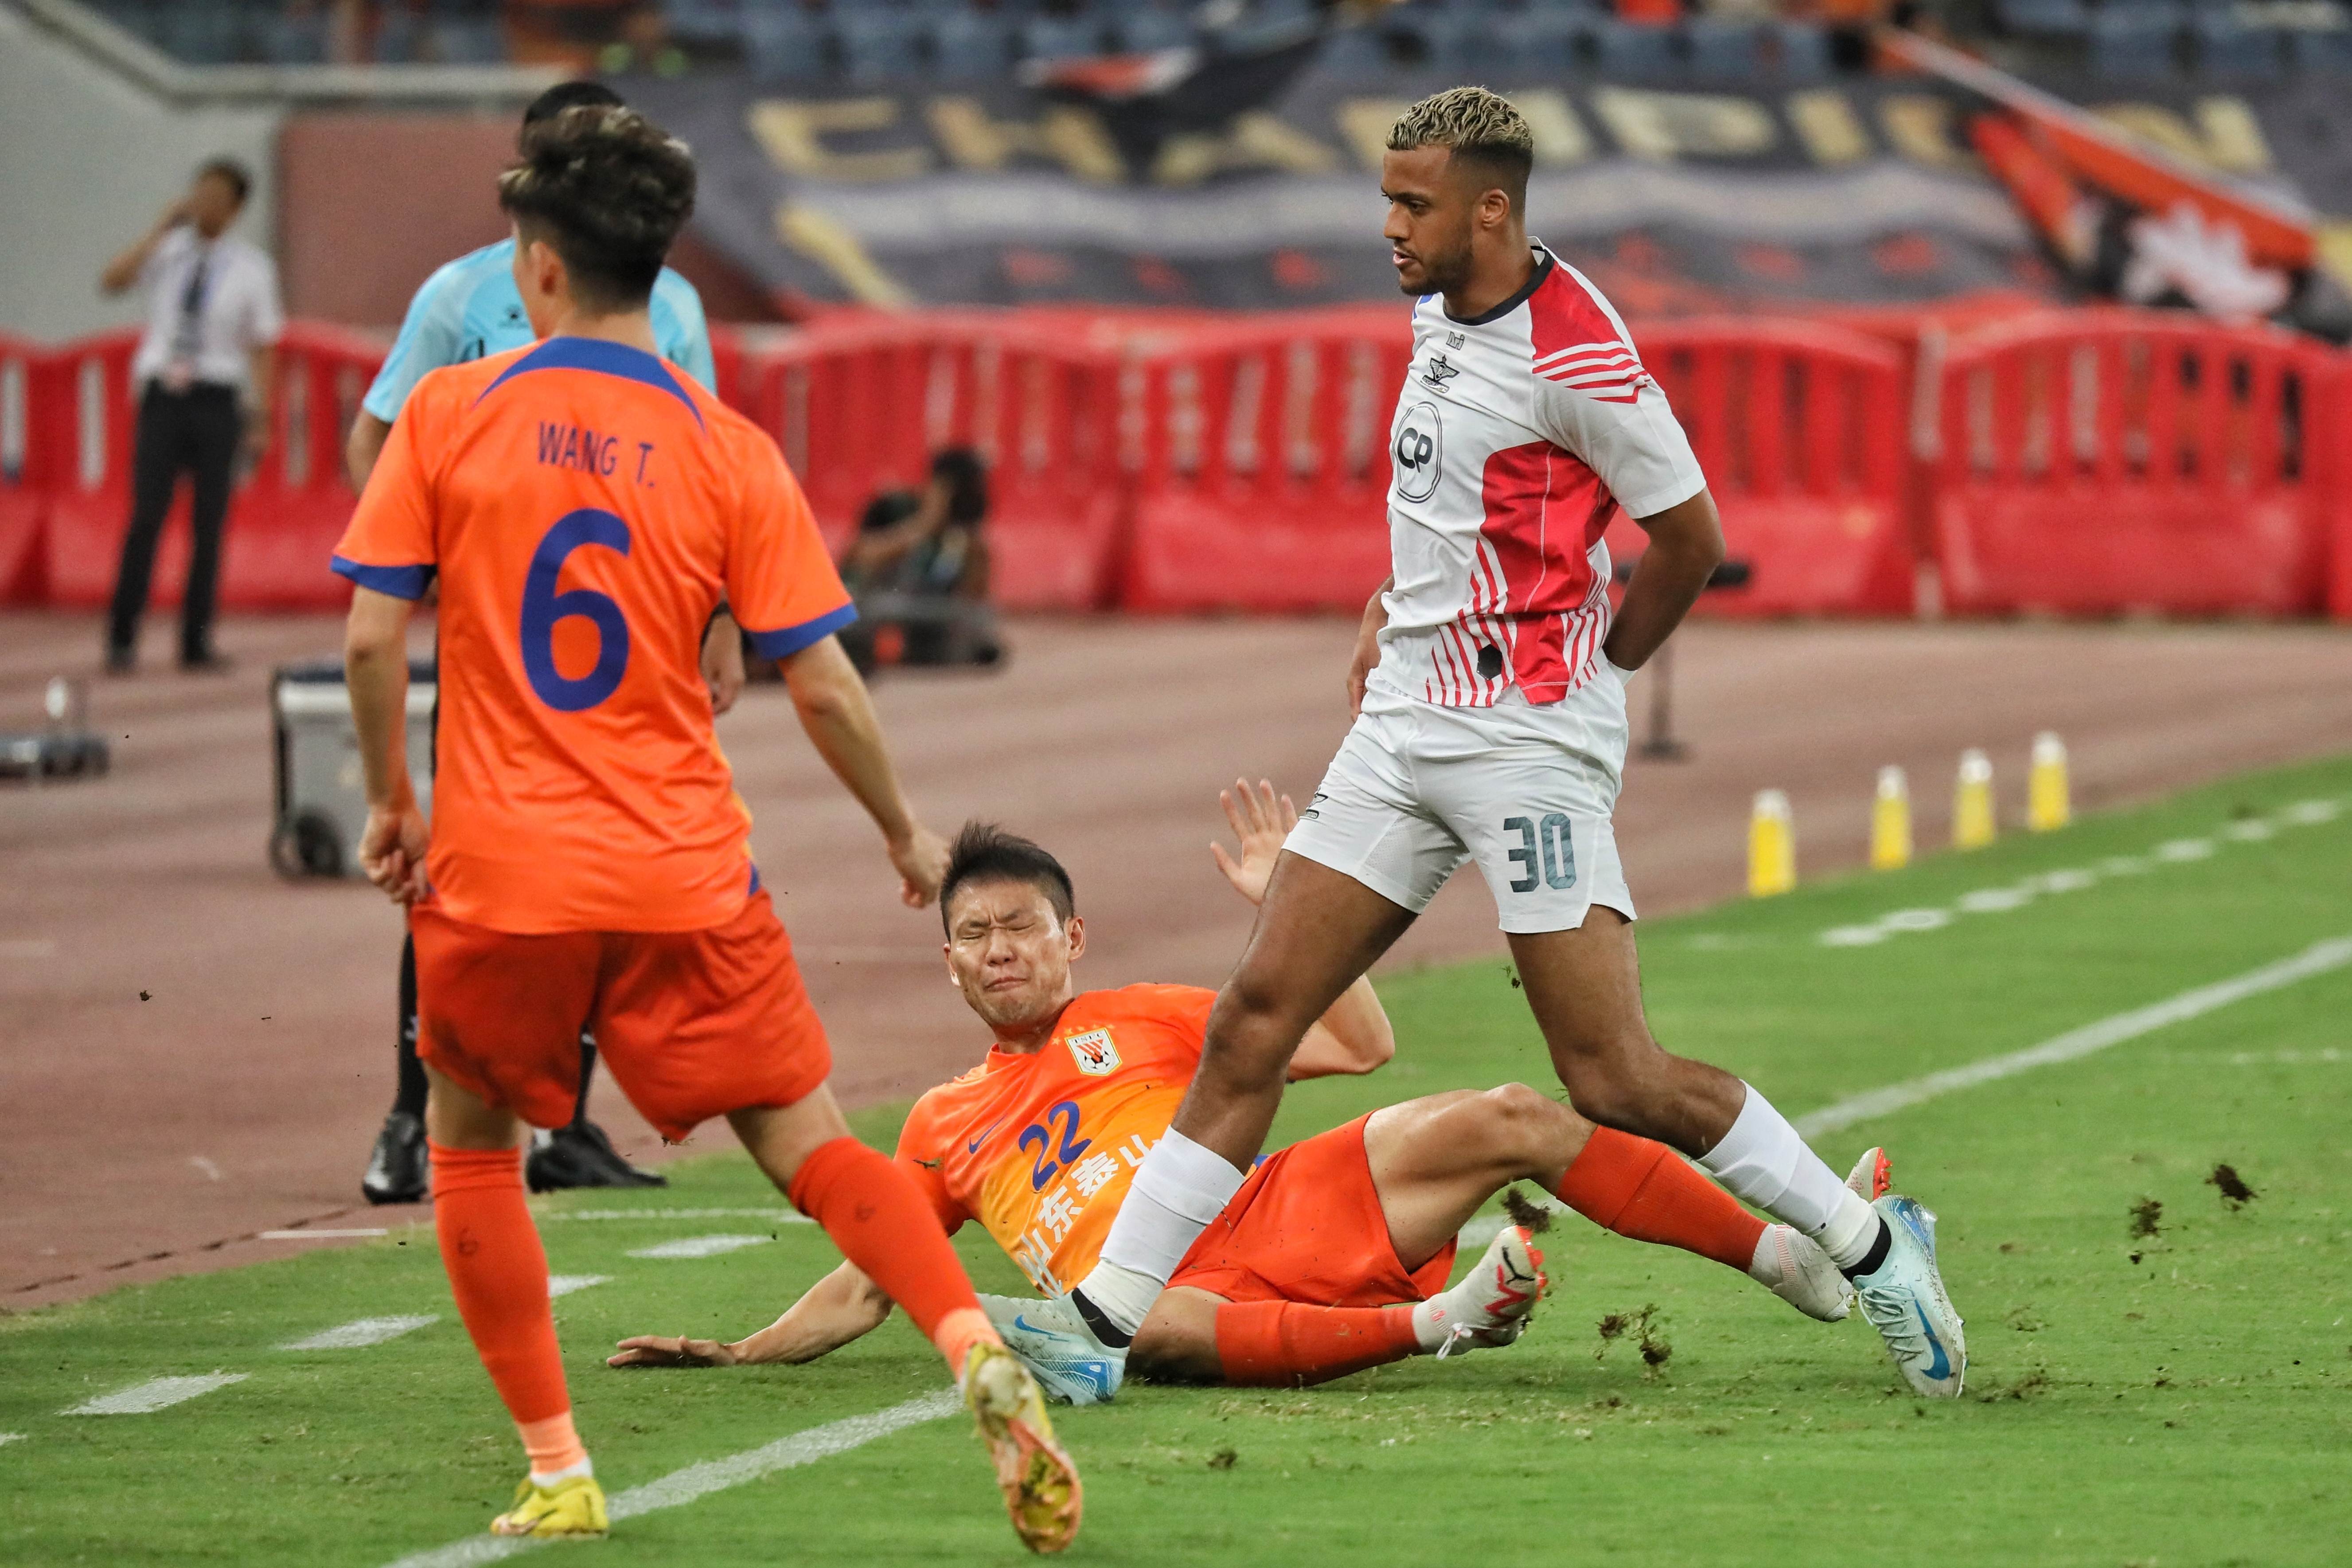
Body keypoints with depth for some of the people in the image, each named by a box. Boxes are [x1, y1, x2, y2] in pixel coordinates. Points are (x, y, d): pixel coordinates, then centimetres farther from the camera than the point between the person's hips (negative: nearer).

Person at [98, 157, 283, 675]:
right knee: (146, 519, -9)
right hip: (163, 396, -1)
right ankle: (122, 641, -5)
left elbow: (263, 349, 4)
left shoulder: (251, 269, 2)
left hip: (217, 400, 1)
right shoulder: (167, 253, 4)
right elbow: (112, 280, -13)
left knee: (210, 525, 4)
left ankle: (197, 641, 11)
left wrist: (261, 421, 0)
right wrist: (162, 229, -13)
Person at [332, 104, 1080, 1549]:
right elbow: (821, 685, -1)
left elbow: (373, 635, -5)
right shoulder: (728, 451, -1)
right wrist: (908, 835, 13)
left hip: (499, 874, -1)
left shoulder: (447, 416, -3)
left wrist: (390, 804, 10)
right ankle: (983, 1361, -18)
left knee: (471, 1145, 20)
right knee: (815, 1149, 6)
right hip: (685, 875, 1)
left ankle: (558, 1472, 14)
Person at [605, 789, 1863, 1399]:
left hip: (1288, 1209, 1)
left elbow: (1360, 1047, 14)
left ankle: (1791, 1258, -11)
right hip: (1190, 1296, -1)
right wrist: (731, 1355, 13)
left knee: (1510, 1122, -17)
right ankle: (1431, 1320, -40)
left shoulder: (1140, 1022, 19)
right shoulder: (943, 1130, 23)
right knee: (1135, 1326, -42)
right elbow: (858, 1293, 25)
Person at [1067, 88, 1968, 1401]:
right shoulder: (1441, 312, 10)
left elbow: (1693, 539, -10)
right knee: (1258, 1012, 1)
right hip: (1407, 727, 8)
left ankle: (1869, 1243, 6)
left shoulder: (1573, 355, -17)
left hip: (1529, 738, -8)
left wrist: (1600, 665, 2)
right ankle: (1107, 1315, 2)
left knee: (1614, 1082, -10)